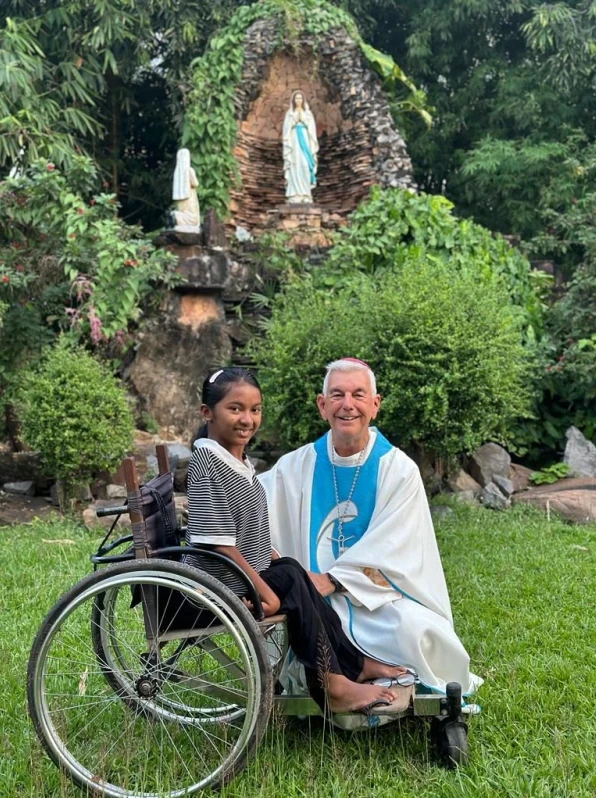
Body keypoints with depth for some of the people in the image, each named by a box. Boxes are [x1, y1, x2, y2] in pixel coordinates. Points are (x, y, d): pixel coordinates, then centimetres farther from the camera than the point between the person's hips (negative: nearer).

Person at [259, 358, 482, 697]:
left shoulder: (399, 470, -4)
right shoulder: (298, 466, 3)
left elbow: (388, 551, -11)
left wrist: (332, 580, -21)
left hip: (380, 593, -1)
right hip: (316, 593, 1)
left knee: (412, 628, -29)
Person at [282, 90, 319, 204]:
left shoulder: (308, 113, 13)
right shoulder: (289, 113, 11)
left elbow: (311, 128, 6)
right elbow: (286, 129, 5)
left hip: (305, 140, 1)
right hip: (294, 141, -1)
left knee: (305, 165, -9)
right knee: (294, 166, -10)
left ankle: (305, 194, -8)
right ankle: (295, 194, -11)